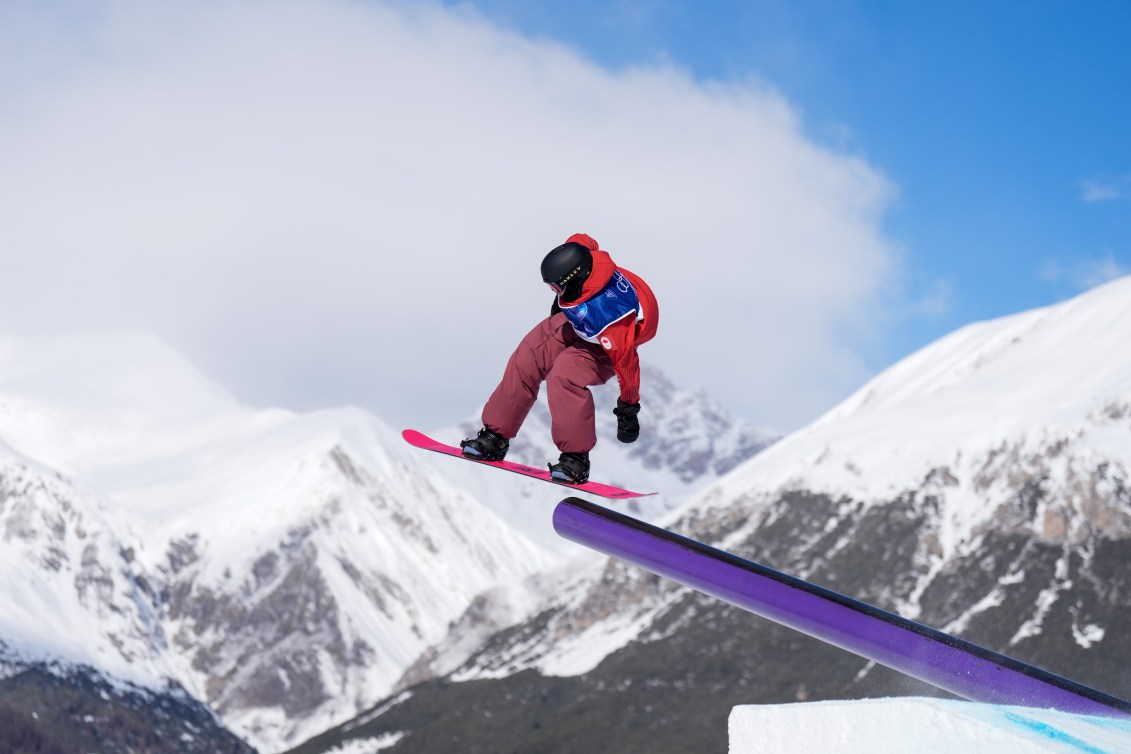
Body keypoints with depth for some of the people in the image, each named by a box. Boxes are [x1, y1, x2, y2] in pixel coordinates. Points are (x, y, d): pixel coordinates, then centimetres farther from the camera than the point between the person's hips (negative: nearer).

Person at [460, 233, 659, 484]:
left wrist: (628, 408, -22)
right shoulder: (578, 252, -28)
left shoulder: (607, 314, -45)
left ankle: (576, 459, -16)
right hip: (576, 323, 8)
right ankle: (495, 436, 8)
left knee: (564, 375, -30)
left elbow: (626, 359, -34)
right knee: (525, 361, -2)